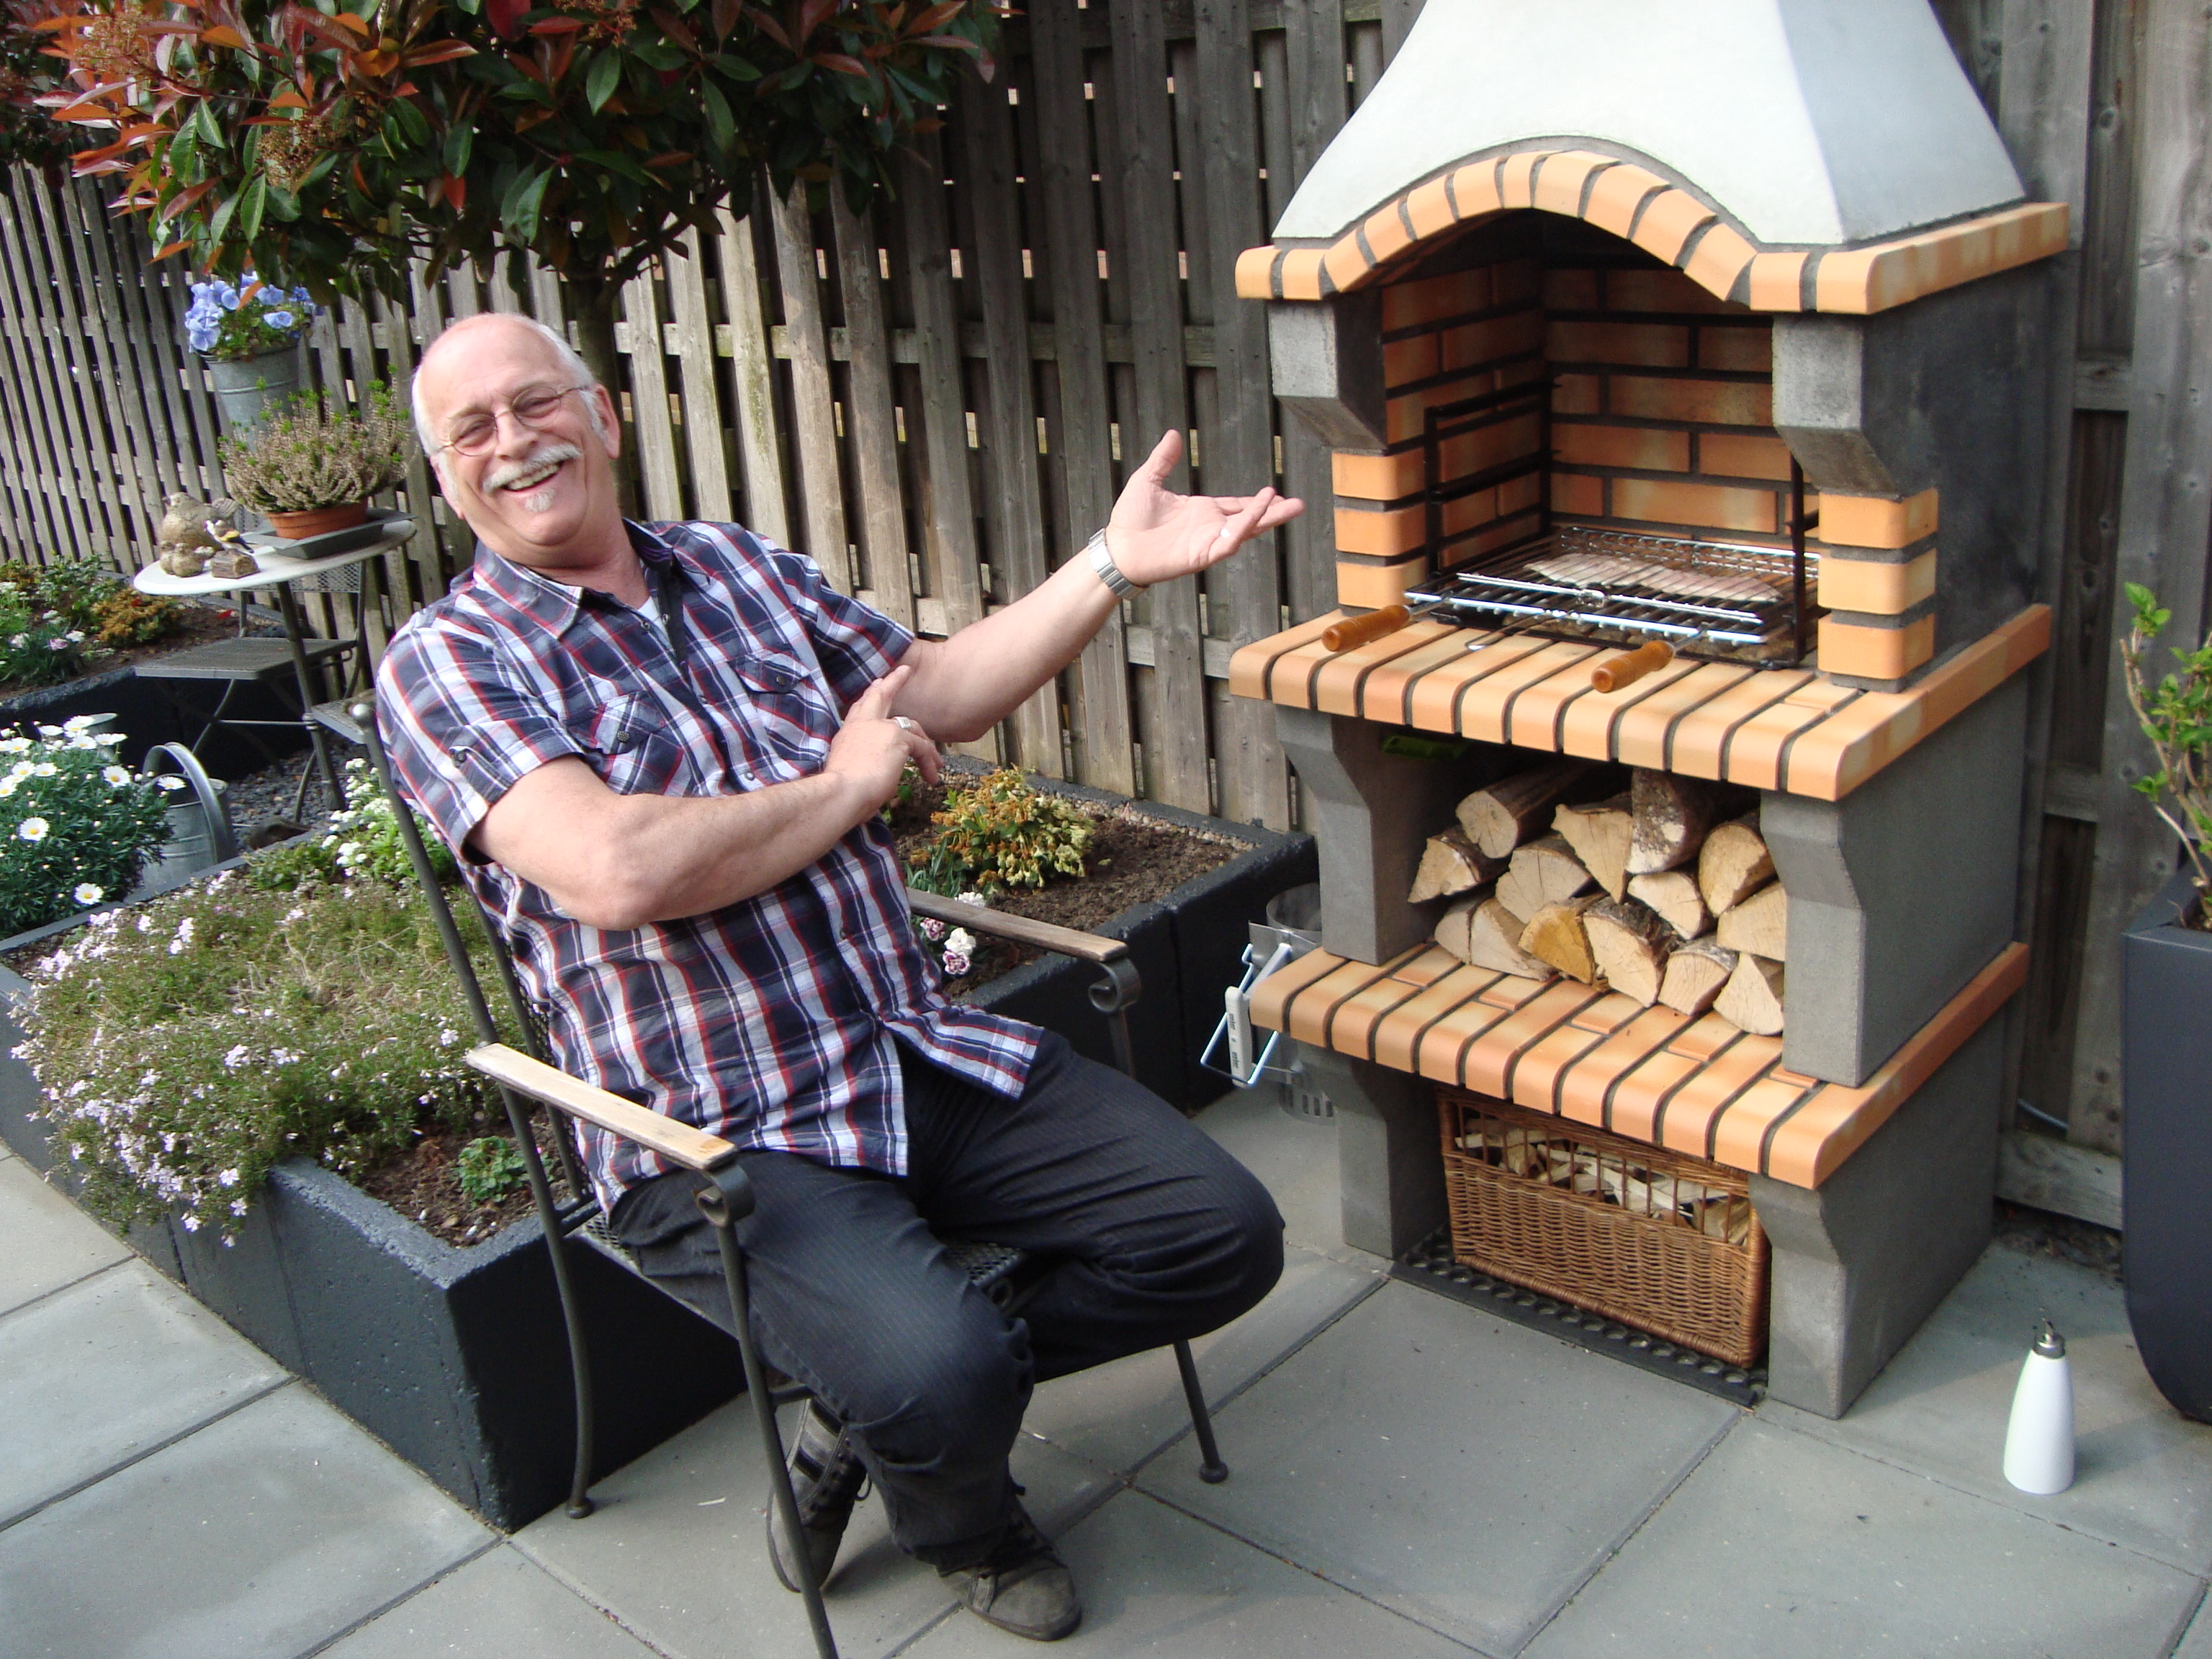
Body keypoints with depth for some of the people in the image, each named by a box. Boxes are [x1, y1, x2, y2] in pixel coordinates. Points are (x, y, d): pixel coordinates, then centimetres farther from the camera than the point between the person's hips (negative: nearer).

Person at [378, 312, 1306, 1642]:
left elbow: (936, 690, 20)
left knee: (1224, 1234, -2)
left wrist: (1116, 563, 9)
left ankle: (875, 1417, 14)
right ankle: (964, 1528, 12)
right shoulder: (446, 663, -6)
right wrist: (845, 786, -10)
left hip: (928, 1057, 7)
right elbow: (614, 874, -23)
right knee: (937, 1372, -29)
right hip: (720, 1143, -6)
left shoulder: (741, 568, 13)